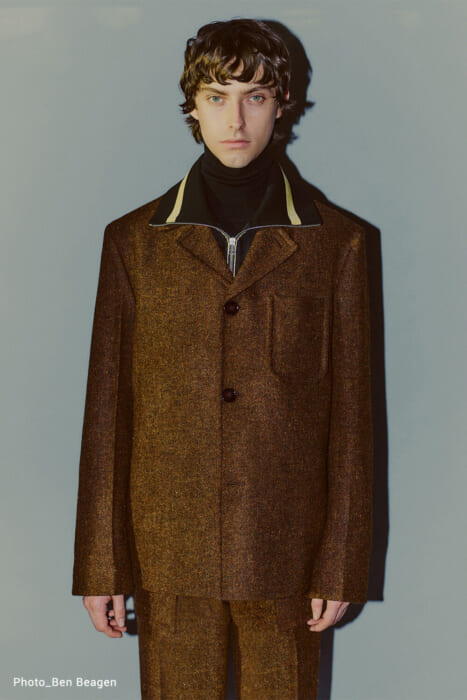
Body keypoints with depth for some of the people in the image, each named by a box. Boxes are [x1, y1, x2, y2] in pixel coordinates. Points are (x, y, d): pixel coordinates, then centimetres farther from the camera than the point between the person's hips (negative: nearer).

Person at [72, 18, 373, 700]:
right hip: (170, 556, 1)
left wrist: (342, 567, -2)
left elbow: (351, 413, 1)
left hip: (285, 553, 0)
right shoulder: (134, 241, 3)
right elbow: (107, 410, 3)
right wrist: (98, 566, 1)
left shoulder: (334, 242, 1)